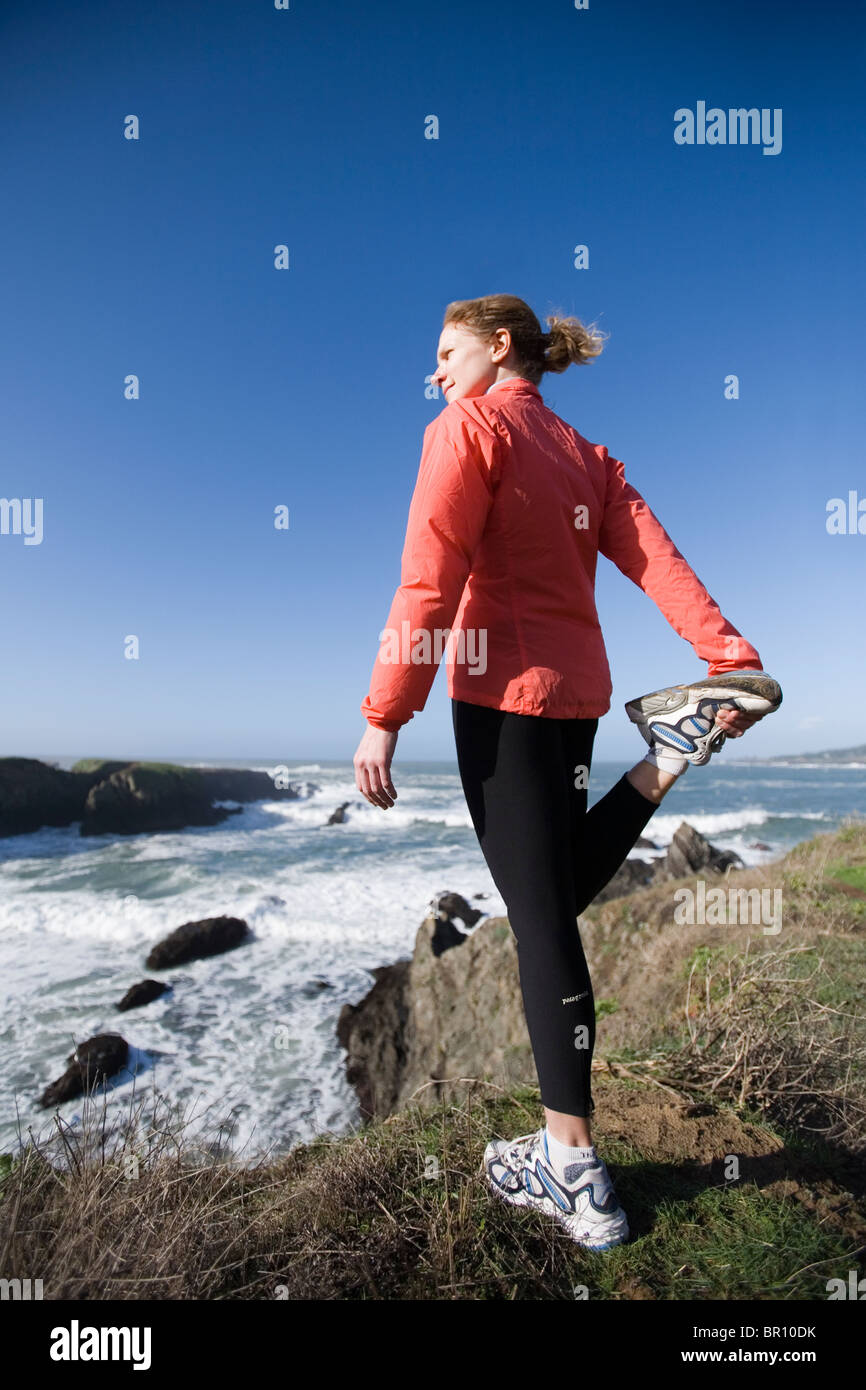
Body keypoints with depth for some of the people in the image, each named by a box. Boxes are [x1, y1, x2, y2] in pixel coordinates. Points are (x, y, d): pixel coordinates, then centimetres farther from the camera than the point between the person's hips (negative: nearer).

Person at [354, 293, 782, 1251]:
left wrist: (382, 718, -13)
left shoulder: (467, 428, -2)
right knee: (555, 893, 24)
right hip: (580, 690, 7)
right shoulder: (587, 454, 18)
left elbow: (429, 586, -13)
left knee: (540, 919, -3)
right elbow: (656, 560, 4)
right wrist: (733, 659, -5)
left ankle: (574, 1176, 8)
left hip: (504, 692, -7)